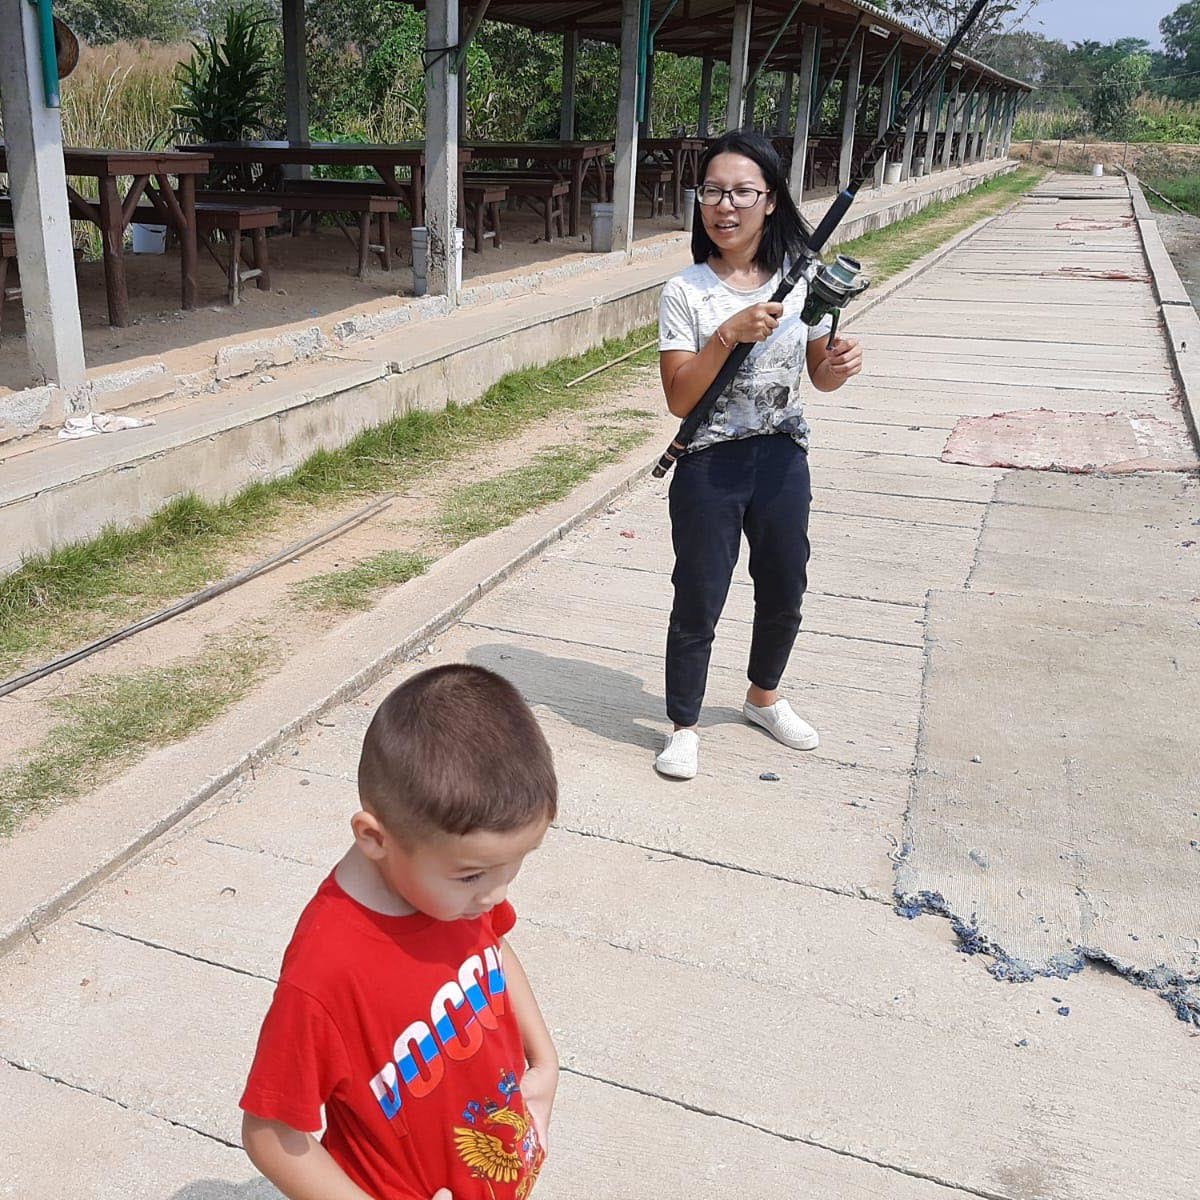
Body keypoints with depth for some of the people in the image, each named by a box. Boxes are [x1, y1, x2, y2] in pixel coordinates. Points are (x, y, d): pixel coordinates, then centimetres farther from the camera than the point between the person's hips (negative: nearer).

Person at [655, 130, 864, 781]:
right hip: (709, 466, -3)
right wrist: (728, 334, -27)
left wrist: (840, 365, -15)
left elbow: (818, 374, 8)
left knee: (784, 591, 18)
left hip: (782, 459, 4)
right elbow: (679, 398, -15)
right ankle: (683, 727, 25)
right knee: (698, 604, 4)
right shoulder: (685, 292, -10)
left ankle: (763, 697, 44)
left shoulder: (801, 280, -1)